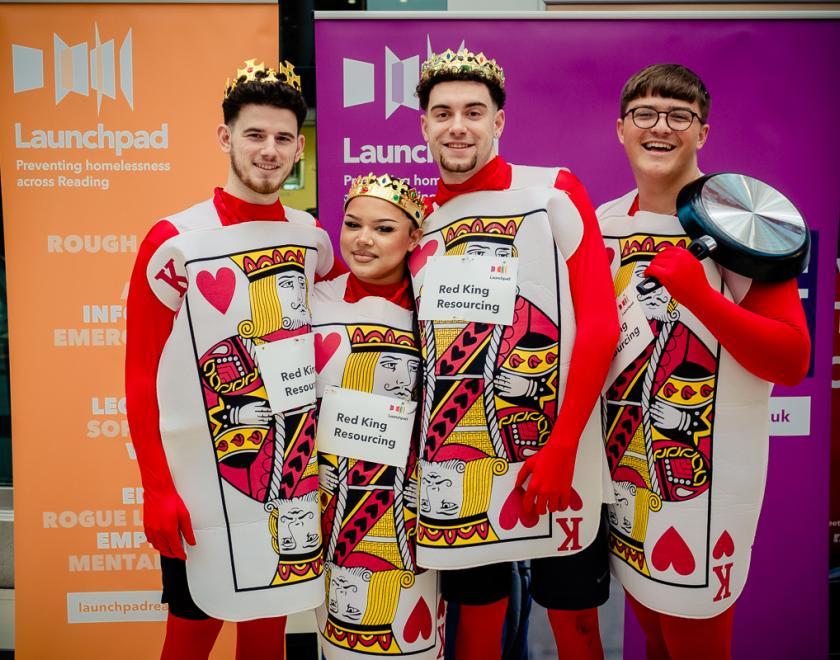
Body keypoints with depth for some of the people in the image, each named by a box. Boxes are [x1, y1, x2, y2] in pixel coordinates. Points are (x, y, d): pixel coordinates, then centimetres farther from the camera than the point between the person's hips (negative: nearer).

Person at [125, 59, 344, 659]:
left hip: (293, 474, 4)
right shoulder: (174, 243, -10)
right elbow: (142, 374, -8)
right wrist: (157, 492, -11)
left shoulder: (313, 237, 4)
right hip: (203, 486, -4)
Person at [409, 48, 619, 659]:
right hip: (455, 461, 3)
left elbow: (600, 325, -10)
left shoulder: (555, 193, -4)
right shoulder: (417, 219, 9)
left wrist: (562, 448, -16)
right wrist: (415, 444, 4)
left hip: (554, 463, -3)